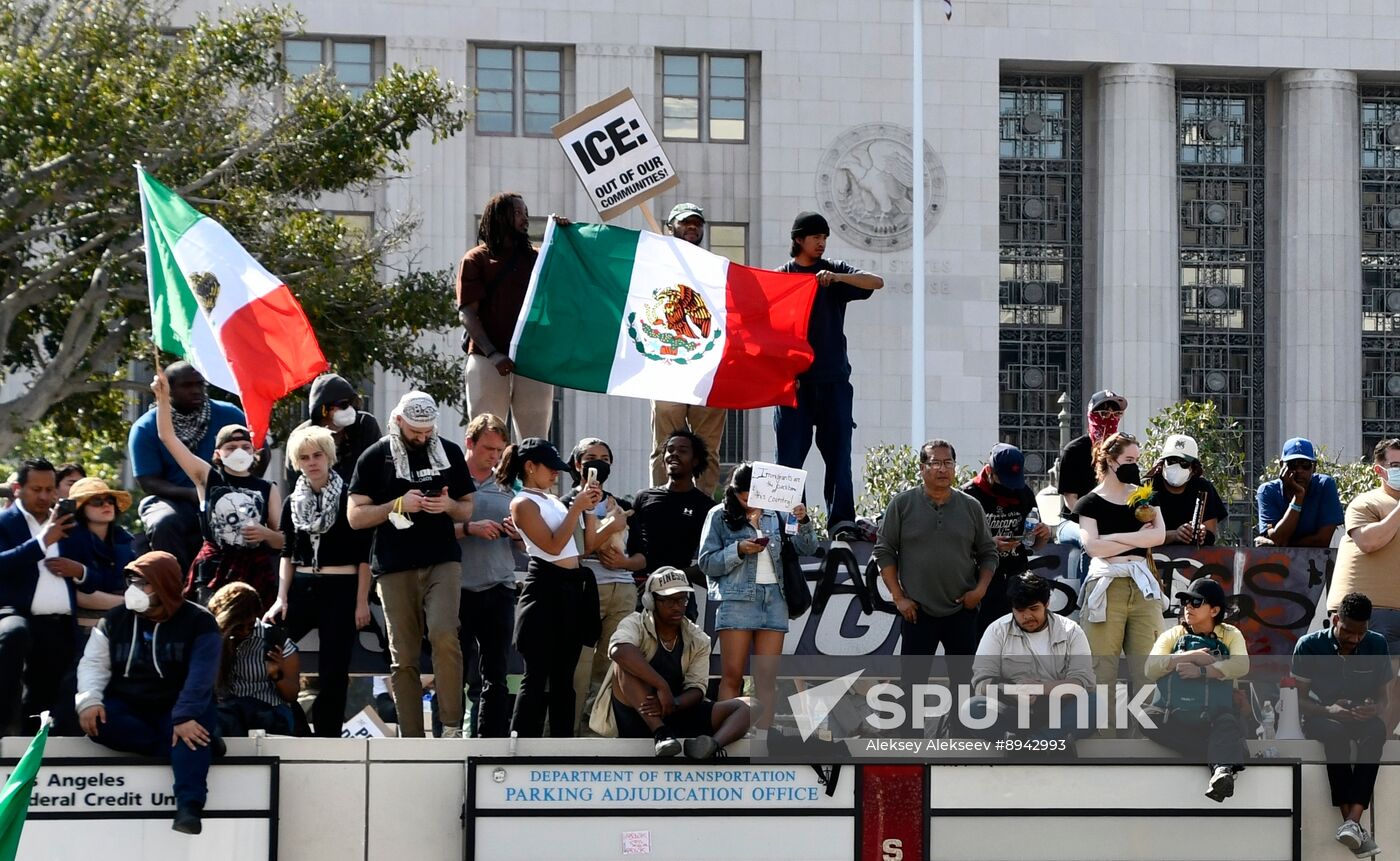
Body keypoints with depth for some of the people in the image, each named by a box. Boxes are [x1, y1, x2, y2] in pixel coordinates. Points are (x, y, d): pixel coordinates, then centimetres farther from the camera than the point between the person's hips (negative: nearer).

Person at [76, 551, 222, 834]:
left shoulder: (198, 622, -6)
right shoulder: (115, 619, 6)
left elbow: (201, 676, -18)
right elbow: (94, 663, -1)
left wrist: (185, 717, -34)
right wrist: (89, 701, -22)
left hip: (176, 708, -3)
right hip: (127, 708, 3)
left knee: (197, 723, -37)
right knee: (97, 721, -30)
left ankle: (188, 806, -50)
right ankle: (188, 746, -31)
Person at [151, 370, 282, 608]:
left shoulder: (268, 490, 9)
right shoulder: (208, 478, 7)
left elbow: (282, 541, 12)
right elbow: (167, 437, 3)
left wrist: (266, 534, -10)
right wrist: (163, 397, -5)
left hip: (255, 570, 1)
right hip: (214, 568, -1)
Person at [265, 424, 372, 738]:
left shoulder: (349, 499, -2)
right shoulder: (292, 503, 10)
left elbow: (364, 556, -3)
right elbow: (288, 555, 13)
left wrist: (362, 602, -9)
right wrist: (281, 599, 4)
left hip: (341, 590, -4)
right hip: (301, 587, 4)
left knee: (333, 670, -3)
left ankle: (327, 737, 4)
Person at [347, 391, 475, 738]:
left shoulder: (450, 453, 11)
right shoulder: (376, 457, 5)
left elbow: (468, 509, 18)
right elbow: (355, 516, 3)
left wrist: (449, 505, -5)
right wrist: (398, 505, -11)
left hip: (443, 561, 0)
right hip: (395, 567, 0)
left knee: (443, 634, -23)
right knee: (403, 658, 0)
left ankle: (452, 726, -13)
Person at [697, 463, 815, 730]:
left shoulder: (775, 516, 13)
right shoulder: (720, 516, 6)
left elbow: (806, 549, 9)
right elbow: (706, 562, 1)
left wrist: (803, 522, -9)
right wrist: (739, 550, -12)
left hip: (774, 599, 3)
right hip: (737, 599, -3)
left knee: (767, 678, 0)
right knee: (732, 676, -5)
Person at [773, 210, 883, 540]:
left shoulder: (835, 270, 10)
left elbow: (876, 283, -5)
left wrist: (836, 277, -20)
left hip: (832, 379, 1)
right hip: (793, 379, -1)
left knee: (838, 451, -5)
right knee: (790, 453, -1)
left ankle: (842, 521, -8)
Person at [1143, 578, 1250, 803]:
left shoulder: (1230, 635, 14)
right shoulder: (1172, 636, 18)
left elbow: (1241, 666, -8)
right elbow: (1149, 669, -1)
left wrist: (1202, 671, -18)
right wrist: (1189, 656, -10)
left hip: (1213, 719, -2)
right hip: (1174, 720, 2)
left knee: (1227, 725, -36)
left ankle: (1222, 772, -65)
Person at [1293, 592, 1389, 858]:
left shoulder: (1377, 645, -2)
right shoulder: (1309, 646, -10)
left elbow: (1383, 697, 3)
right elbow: (1298, 699, -6)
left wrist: (1374, 709, -23)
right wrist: (1328, 710, -27)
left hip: (1361, 716, 2)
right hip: (1320, 716, -2)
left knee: (1377, 732, -36)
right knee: (1336, 734, -39)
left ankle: (1352, 820, -47)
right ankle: (1352, 824, -42)